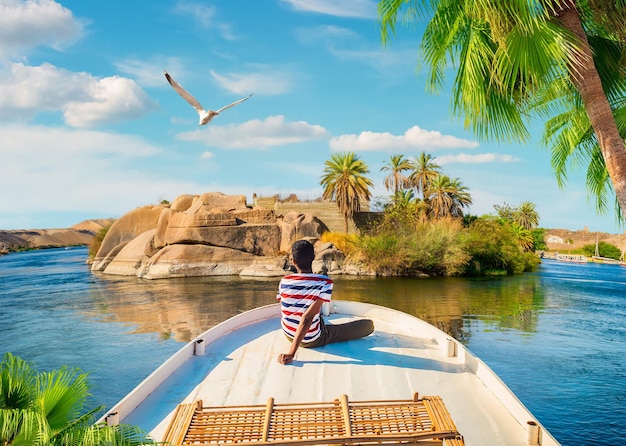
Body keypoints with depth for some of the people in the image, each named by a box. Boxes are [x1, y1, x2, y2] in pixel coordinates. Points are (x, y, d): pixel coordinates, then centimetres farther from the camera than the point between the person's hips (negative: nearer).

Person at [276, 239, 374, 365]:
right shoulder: (325, 283, -25)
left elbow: (283, 312, 3)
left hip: (289, 335, 5)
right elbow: (307, 318, -33)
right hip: (312, 340, -5)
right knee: (369, 325, 1)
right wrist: (291, 353, -34)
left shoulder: (284, 281, -12)